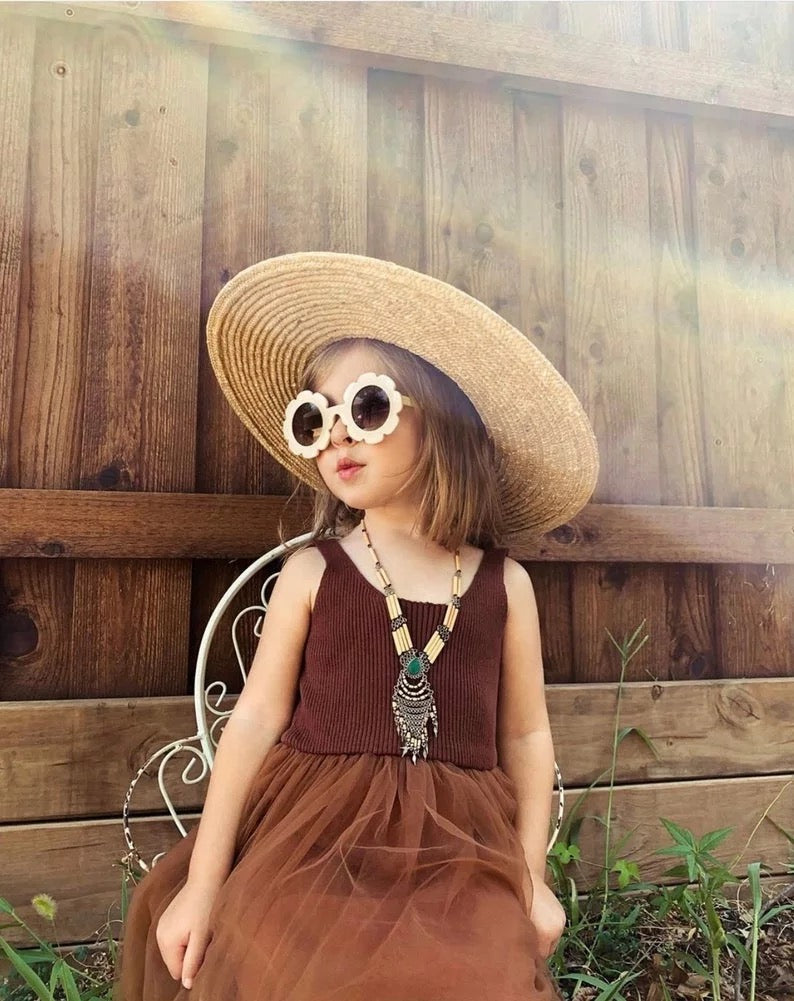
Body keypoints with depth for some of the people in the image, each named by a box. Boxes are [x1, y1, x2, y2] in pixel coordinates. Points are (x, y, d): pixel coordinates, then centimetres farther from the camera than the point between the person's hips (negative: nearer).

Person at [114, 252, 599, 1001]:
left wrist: (529, 880, 9)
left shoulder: (502, 582, 1)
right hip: (316, 837, -1)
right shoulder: (312, 572, -1)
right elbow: (256, 719, -2)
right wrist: (202, 884, -2)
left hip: (458, 855, 2)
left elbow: (526, 736, 8)